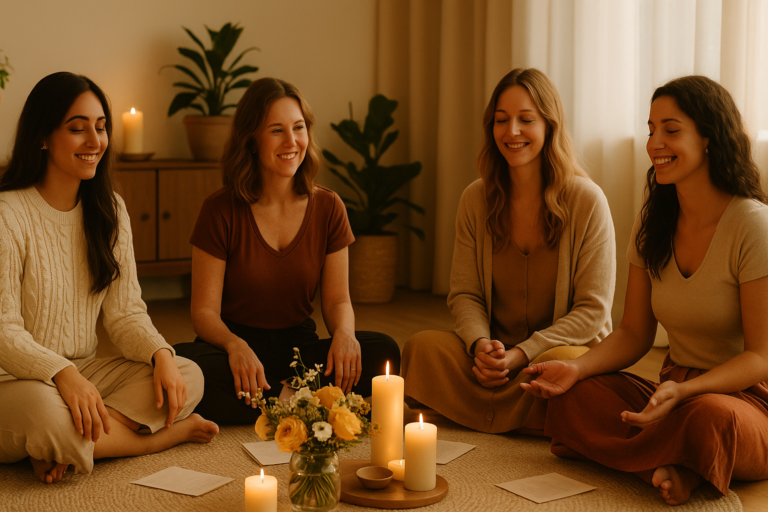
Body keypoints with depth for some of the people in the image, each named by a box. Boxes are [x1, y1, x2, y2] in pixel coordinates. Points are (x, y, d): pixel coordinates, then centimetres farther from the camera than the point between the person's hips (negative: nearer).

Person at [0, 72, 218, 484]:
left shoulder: (109, 210, 8)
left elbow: (125, 312, 6)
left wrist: (160, 354, -15)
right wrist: (64, 375, -34)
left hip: (85, 372, 7)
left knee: (187, 376, -15)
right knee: (46, 414, -40)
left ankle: (65, 453, -21)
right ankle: (167, 435, -18)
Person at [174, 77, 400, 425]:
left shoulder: (328, 208, 2)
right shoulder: (221, 211, -6)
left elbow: (337, 300, 4)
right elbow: (205, 310, -8)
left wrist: (344, 332, -21)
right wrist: (235, 345, -31)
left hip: (299, 347, 2)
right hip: (238, 343, -2)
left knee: (383, 352, -25)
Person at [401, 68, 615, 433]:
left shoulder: (586, 201, -9)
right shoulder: (476, 200, 3)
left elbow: (592, 310, -9)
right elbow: (464, 294, 4)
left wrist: (520, 355, -19)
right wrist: (481, 345, -19)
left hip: (568, 348, -3)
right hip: (494, 351, 3)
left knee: (563, 364, -37)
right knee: (423, 346, -24)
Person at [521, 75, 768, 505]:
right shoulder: (652, 223, 5)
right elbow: (635, 334, 7)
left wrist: (682, 392, -31)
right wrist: (579, 368, -12)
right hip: (676, 393, 6)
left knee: (710, 417, -40)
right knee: (577, 397, -21)